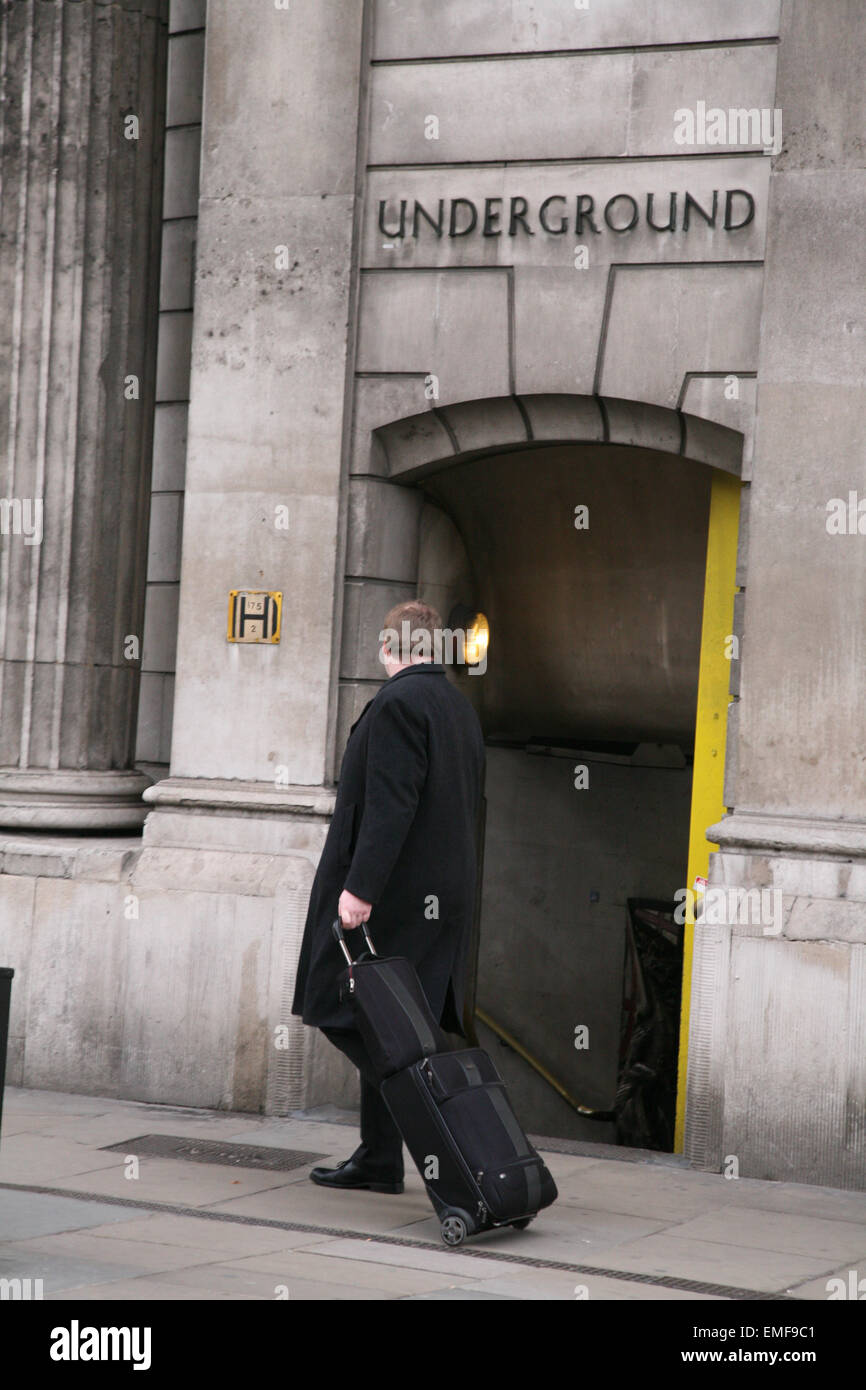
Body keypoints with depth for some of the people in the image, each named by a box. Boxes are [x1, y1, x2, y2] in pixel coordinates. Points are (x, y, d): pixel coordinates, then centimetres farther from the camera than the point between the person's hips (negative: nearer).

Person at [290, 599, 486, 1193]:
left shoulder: (397, 702, -13)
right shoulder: (462, 708, 15)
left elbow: (390, 805, -22)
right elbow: (467, 806, 18)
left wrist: (361, 887, -24)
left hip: (390, 895, -9)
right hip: (444, 894, 9)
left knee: (341, 1009, -3)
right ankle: (379, 1157, 15)